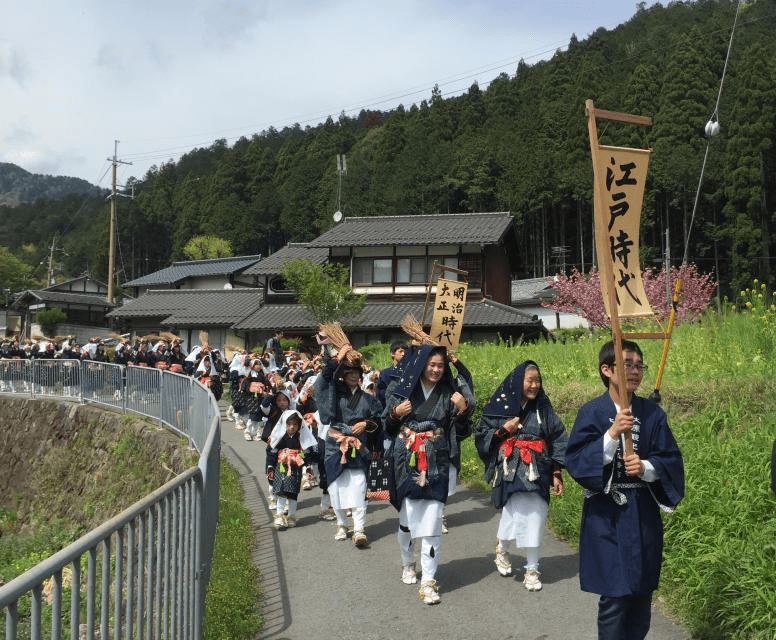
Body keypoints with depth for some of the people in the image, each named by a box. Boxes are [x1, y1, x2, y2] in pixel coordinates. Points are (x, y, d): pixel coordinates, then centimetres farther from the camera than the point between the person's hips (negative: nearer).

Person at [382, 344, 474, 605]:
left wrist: (463, 407, -15)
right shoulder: (402, 388, 0)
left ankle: (428, 581, -4)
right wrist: (396, 413, -12)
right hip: (407, 461, 0)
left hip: (436, 463, 0)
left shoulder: (450, 391, 2)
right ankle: (407, 563, 35)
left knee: (432, 519, -8)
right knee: (407, 515, 11)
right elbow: (387, 422, 9)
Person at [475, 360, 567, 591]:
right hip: (509, 471, -2)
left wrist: (557, 472, 3)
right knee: (513, 515, -6)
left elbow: (557, 440, 8)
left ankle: (532, 569, 13)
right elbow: (481, 436, 5)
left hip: (536, 472, 2)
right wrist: (503, 431, -10)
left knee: (534, 518, 0)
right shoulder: (500, 406, 1)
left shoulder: (543, 408, 6)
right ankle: (501, 548, 27)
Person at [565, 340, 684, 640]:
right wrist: (612, 434, -24)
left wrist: (645, 467, -17)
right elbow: (575, 462, -14)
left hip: (643, 516, 4)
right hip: (607, 517, -3)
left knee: (641, 592, 11)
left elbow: (672, 460, 2)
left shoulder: (652, 413, 3)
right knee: (615, 596, -4)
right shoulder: (592, 412, -6)